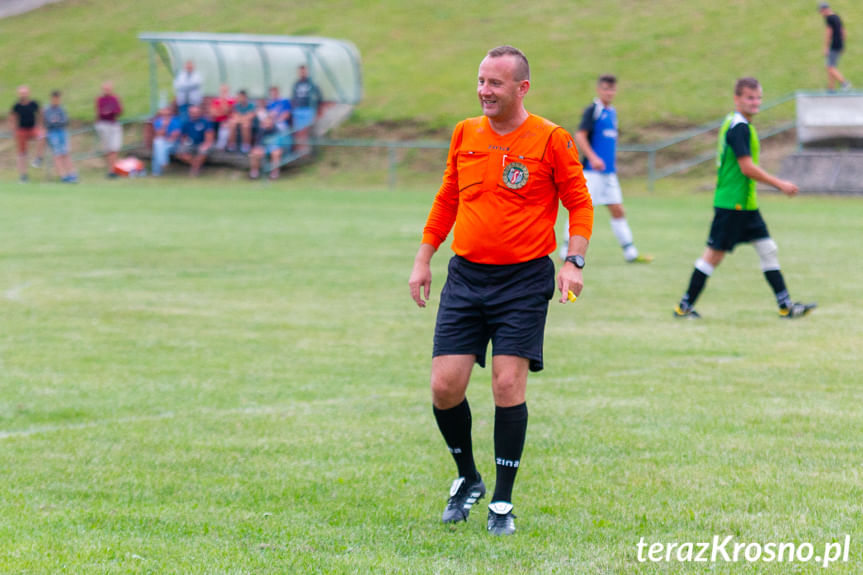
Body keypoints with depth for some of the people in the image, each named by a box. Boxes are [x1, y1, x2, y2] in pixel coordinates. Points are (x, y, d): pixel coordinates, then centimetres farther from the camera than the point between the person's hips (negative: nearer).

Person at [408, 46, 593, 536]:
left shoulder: (551, 139, -5)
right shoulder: (465, 135, 8)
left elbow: (580, 204, 1)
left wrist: (574, 262, -12)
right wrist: (424, 259, 17)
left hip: (524, 279, -4)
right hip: (466, 275, 4)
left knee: (508, 385, -11)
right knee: (445, 385, -4)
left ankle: (503, 503, 2)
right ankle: (468, 479, 21)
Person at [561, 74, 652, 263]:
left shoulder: (612, 112, 15)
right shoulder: (593, 110, -9)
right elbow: (580, 136, -16)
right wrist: (593, 158, -24)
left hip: (608, 171, 8)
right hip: (591, 171, -8)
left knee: (618, 210, 8)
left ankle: (630, 252, 11)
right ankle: (567, 251, 0)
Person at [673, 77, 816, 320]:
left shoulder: (734, 123, 13)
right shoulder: (739, 127, -17)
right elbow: (748, 168, -21)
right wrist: (780, 184, -14)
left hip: (746, 204, 10)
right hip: (732, 203, -10)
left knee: (768, 249, 8)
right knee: (715, 254, -4)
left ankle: (786, 306, 10)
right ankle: (684, 306, 5)